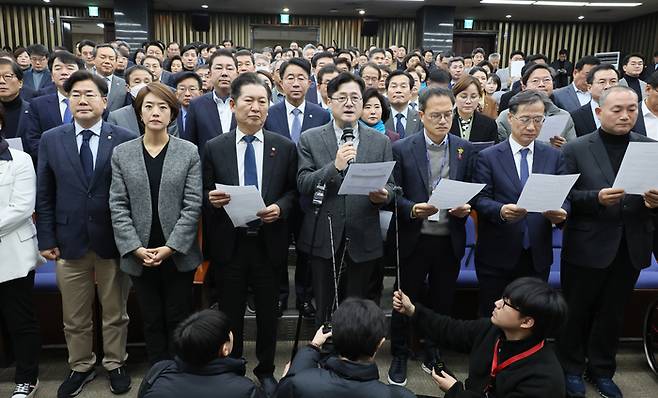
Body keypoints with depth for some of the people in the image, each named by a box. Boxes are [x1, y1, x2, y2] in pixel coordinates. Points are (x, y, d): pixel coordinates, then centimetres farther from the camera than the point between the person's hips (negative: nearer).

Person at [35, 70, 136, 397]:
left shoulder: (125, 140, -5)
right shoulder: (50, 140, 3)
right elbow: (44, 195, 5)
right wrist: (47, 239, 1)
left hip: (114, 241, -2)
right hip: (69, 242, 2)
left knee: (115, 312, 14)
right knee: (74, 317, 15)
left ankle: (115, 364, 34)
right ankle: (80, 367, 36)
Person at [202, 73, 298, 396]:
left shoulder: (285, 147, 0)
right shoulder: (214, 148, 0)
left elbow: (293, 191, 4)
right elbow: (205, 197, 4)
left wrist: (280, 207, -16)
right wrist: (212, 199, -18)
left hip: (268, 243, 1)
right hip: (229, 244, 0)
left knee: (267, 312, 15)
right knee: (230, 314, 13)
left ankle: (266, 370, 36)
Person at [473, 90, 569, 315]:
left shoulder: (554, 156, 8)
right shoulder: (488, 157, -1)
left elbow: (564, 198, 4)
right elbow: (480, 199, -7)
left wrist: (561, 212, -18)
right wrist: (501, 211, -27)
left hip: (538, 256, 3)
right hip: (497, 256, -2)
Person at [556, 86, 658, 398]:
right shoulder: (576, 149, -6)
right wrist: (597, 197, -25)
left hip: (631, 247, 3)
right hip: (587, 246, -3)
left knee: (613, 313, 17)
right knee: (576, 311, 11)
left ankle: (602, 369, 36)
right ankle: (571, 368, 31)